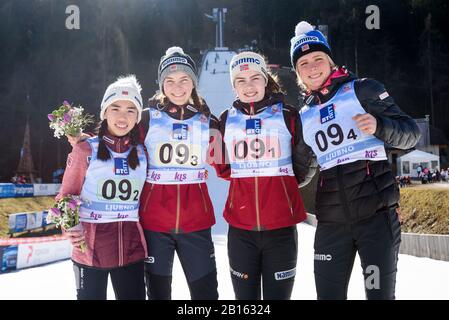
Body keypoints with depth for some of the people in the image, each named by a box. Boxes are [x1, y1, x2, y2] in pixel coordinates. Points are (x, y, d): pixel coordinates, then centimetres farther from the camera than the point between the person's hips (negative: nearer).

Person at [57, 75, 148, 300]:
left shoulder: (141, 154, 6)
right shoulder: (85, 150, -4)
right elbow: (66, 195, 0)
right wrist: (70, 229, -15)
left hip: (131, 249, 3)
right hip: (90, 249, -3)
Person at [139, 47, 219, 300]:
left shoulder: (207, 122, 6)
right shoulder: (148, 118, 1)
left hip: (195, 220, 1)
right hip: (154, 220, -1)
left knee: (206, 290, 6)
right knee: (158, 290, 13)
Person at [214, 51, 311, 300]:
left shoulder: (287, 115, 0)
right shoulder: (226, 120, 7)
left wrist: (282, 180, 3)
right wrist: (245, 175, 6)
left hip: (281, 225, -2)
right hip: (240, 226, 2)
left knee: (278, 294, 6)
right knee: (245, 295, 12)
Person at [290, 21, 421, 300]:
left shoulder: (362, 90, 2)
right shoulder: (303, 116, 13)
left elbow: (411, 134, -2)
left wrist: (379, 126, -20)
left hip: (376, 213, -3)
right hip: (331, 222, 4)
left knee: (380, 293, 1)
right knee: (328, 294, 7)